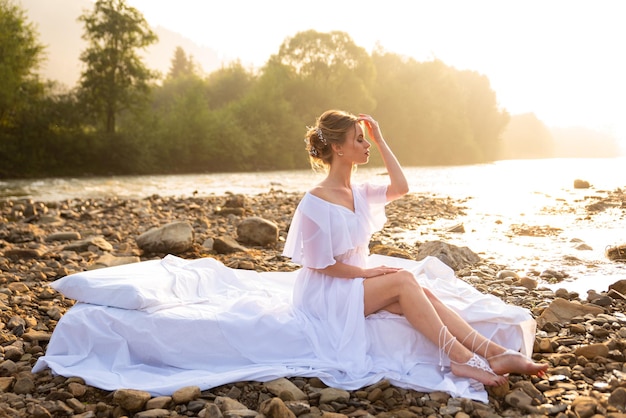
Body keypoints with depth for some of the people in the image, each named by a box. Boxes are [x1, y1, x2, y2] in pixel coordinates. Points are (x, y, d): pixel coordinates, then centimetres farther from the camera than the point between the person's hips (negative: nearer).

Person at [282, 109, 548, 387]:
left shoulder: (357, 193, 10)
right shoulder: (315, 202, -15)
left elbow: (400, 187, -1)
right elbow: (319, 263, -15)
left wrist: (379, 140, 1)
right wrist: (366, 272, -15)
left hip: (356, 282, 7)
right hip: (327, 295, -7)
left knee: (421, 294, -19)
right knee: (403, 280, -28)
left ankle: (495, 354, -29)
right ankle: (461, 359, -30)